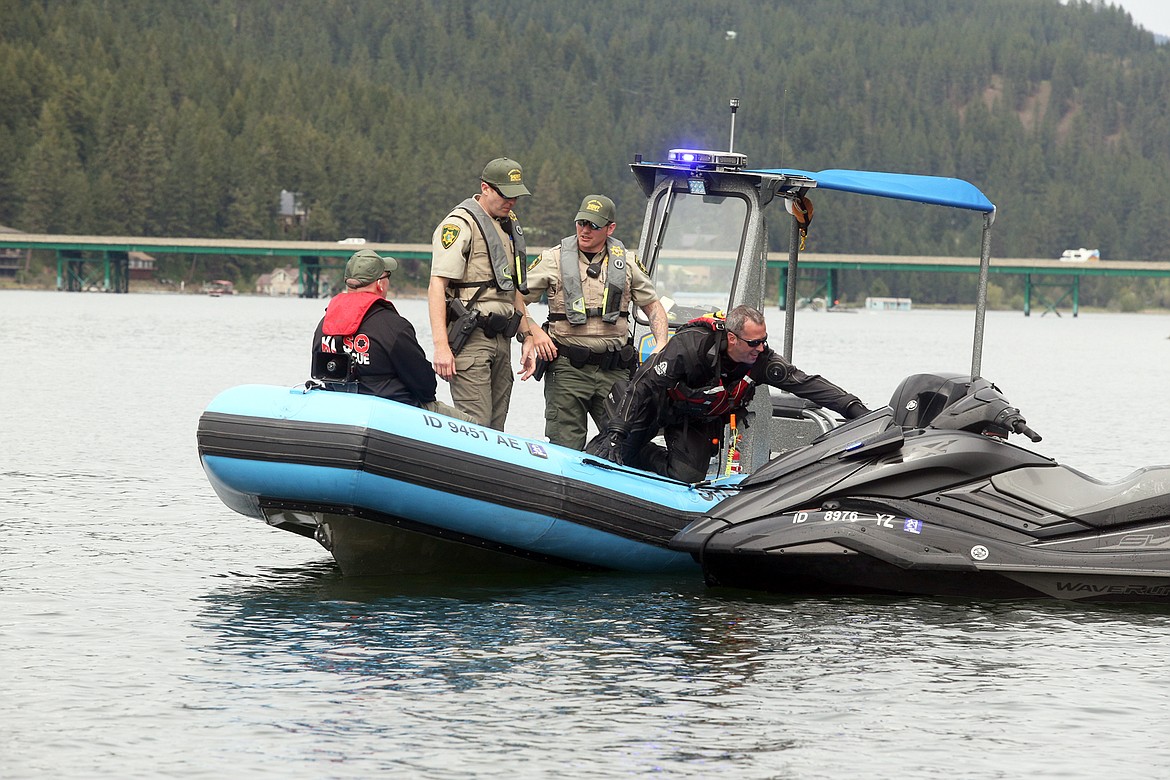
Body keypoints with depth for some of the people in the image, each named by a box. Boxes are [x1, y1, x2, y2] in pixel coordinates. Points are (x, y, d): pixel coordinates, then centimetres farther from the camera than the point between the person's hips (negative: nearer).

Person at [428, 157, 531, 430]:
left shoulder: (509, 224, 18)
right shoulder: (459, 224, -8)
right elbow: (437, 285, -15)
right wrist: (441, 346, -23)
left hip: (500, 336, 8)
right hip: (470, 338, -8)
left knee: (495, 428, 5)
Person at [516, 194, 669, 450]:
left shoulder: (627, 261, 10)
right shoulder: (554, 259, 4)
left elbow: (652, 305, 17)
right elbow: (516, 298, 6)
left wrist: (661, 345, 2)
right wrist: (531, 334, -8)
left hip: (614, 370, 2)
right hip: (567, 368, -2)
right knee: (566, 448, -5)